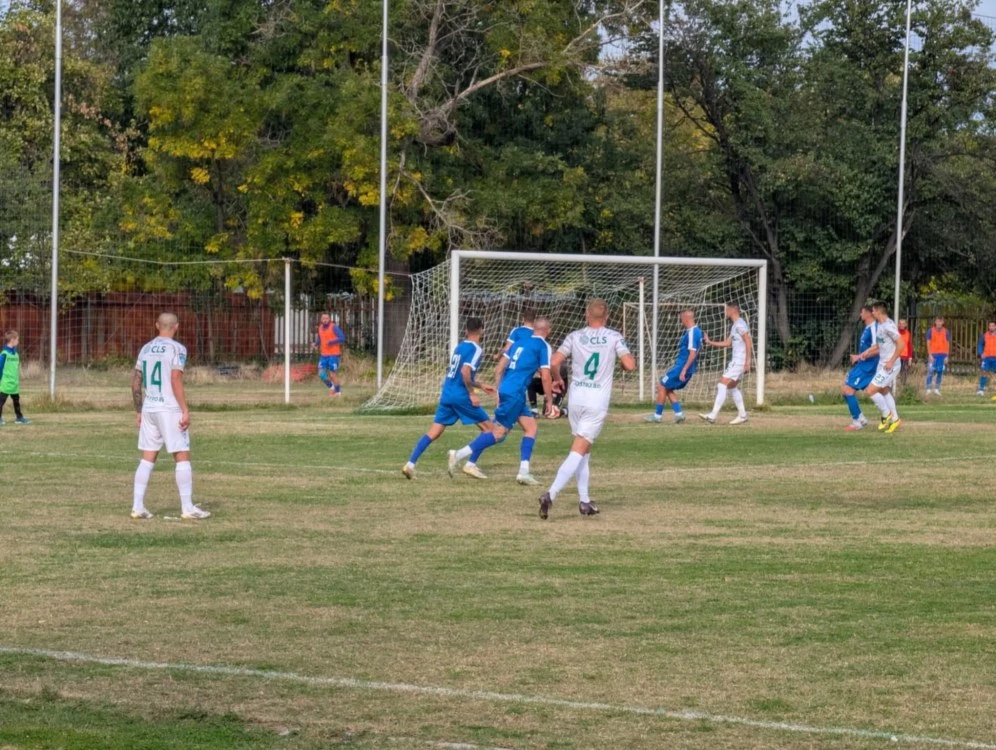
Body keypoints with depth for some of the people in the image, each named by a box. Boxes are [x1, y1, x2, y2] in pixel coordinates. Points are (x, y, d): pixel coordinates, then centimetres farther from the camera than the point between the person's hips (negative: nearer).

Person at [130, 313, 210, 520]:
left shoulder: (146, 349, 12)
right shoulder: (177, 349, -7)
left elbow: (136, 382, 12)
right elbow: (176, 381, -16)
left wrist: (139, 411, 20)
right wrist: (185, 411, -14)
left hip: (148, 409, 6)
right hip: (169, 409, -6)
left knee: (147, 458, 9)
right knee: (182, 457, -2)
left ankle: (138, 507, 6)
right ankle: (187, 508, -4)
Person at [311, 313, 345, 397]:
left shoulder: (334, 327, -11)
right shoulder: (320, 328, 8)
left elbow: (342, 338, -16)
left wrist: (331, 342, -23)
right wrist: (314, 344, 0)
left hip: (333, 355, -6)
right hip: (324, 355, 6)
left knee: (332, 374, -2)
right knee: (321, 374, -2)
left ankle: (338, 391, 16)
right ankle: (331, 387, 21)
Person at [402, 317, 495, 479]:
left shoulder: (459, 347, 18)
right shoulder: (475, 349, -8)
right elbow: (465, 372, -22)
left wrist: (480, 386, 33)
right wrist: (472, 393, -13)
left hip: (447, 394, 7)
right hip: (461, 396, -7)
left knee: (434, 432, 4)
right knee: (488, 428, 5)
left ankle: (410, 464, -8)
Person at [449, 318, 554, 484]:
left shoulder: (520, 342, 18)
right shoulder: (543, 347, -3)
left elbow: (500, 368, 17)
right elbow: (545, 376, -8)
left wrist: (498, 391, 22)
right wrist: (549, 401, 0)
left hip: (505, 390, 8)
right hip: (515, 394, -8)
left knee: (531, 427, 12)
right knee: (499, 432, -6)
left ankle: (524, 472, 4)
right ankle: (459, 455, -9)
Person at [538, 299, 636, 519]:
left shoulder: (575, 336, 3)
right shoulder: (614, 337, -1)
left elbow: (555, 362, -3)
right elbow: (630, 365, -8)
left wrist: (557, 380, 17)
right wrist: (628, 358, 15)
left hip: (576, 398, 3)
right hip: (598, 401, -3)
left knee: (583, 451, 18)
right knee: (578, 451, -6)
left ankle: (584, 501, 15)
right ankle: (551, 494, -23)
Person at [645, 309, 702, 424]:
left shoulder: (691, 333, -18)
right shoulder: (697, 331, 12)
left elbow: (693, 353, -24)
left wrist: (684, 370, -26)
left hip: (682, 366, -10)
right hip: (685, 368, 10)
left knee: (662, 386, -1)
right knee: (668, 389, 17)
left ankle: (658, 415, 5)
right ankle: (678, 413, 11)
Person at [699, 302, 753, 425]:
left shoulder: (740, 324, -13)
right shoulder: (734, 325, 18)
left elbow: (748, 343, -18)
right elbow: (727, 342, 23)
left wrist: (747, 362, -21)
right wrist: (710, 342, 19)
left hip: (740, 361, -10)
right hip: (735, 360, 10)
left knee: (722, 385, -14)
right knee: (732, 387, 17)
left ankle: (713, 415, -17)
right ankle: (742, 415, 22)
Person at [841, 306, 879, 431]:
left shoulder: (873, 328, -16)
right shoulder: (867, 328, 15)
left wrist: (859, 356, -18)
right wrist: (858, 357, 13)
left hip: (867, 366, -10)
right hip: (861, 365, 10)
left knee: (848, 390, -13)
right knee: (844, 390, 10)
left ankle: (857, 422, -6)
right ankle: (860, 418, 16)